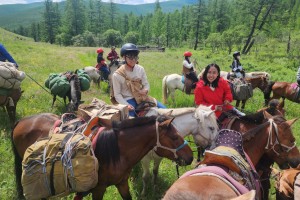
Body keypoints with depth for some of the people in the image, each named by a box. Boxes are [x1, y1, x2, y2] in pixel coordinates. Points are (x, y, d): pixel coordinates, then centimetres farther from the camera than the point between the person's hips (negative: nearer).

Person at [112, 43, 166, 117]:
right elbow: (117, 94, -7)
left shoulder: (140, 69, 1)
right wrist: (126, 105, -21)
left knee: (163, 109, -4)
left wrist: (145, 90, -14)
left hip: (142, 97, 4)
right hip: (128, 100, -4)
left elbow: (146, 84, 10)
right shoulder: (117, 75, -11)